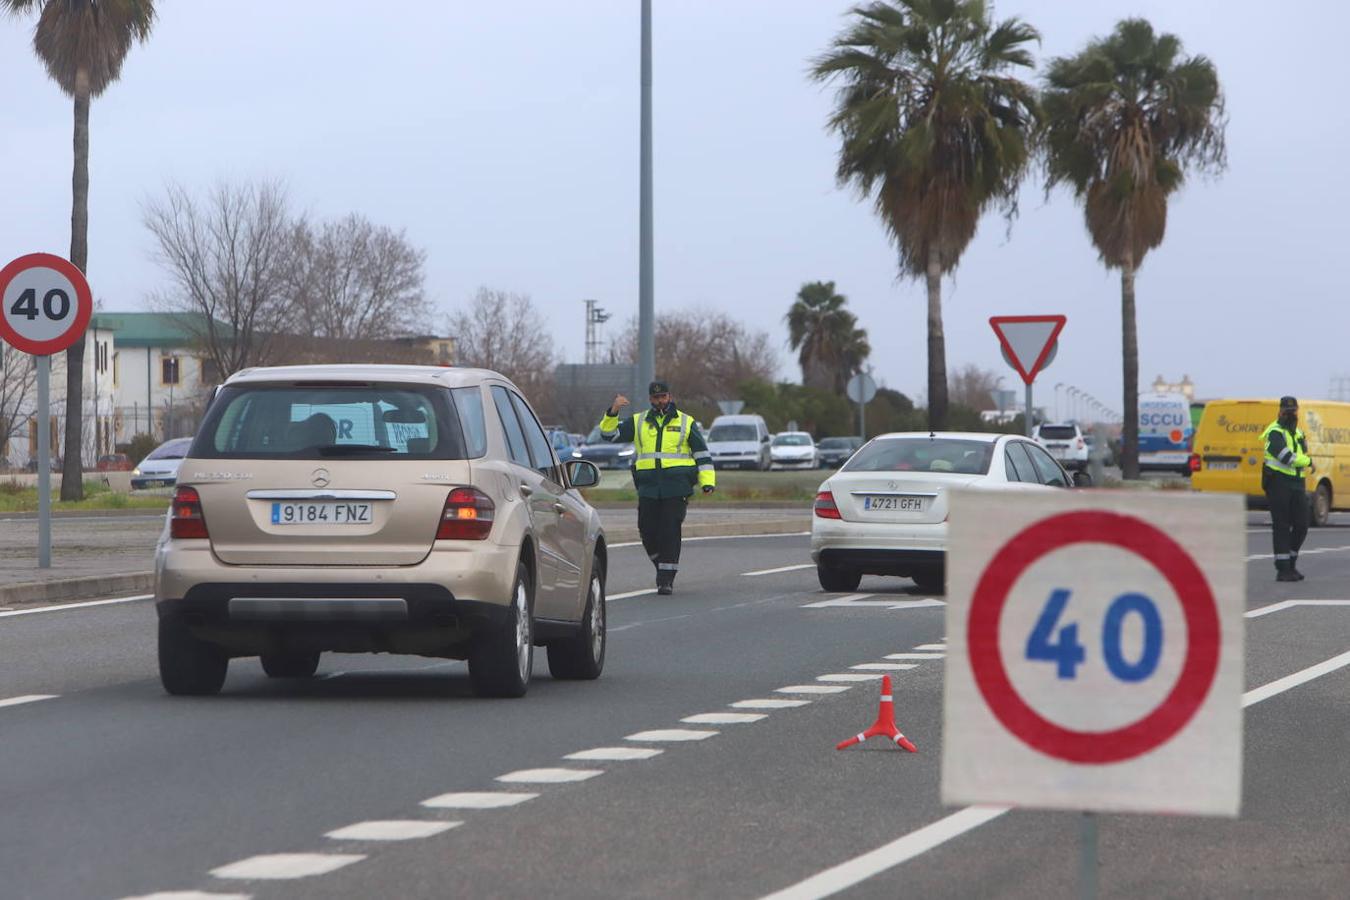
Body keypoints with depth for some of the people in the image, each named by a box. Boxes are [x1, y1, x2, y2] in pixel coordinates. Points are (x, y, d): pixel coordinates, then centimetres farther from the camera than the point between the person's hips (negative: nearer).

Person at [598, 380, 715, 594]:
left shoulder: (686, 423, 10)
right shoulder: (637, 422, 14)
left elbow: (702, 454, 11)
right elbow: (610, 434, 8)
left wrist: (707, 482, 1)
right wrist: (612, 412, -8)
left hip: (676, 489, -2)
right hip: (648, 489, 3)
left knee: (670, 532, -8)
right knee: (648, 532, 0)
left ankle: (666, 579, -5)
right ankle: (662, 567, 24)